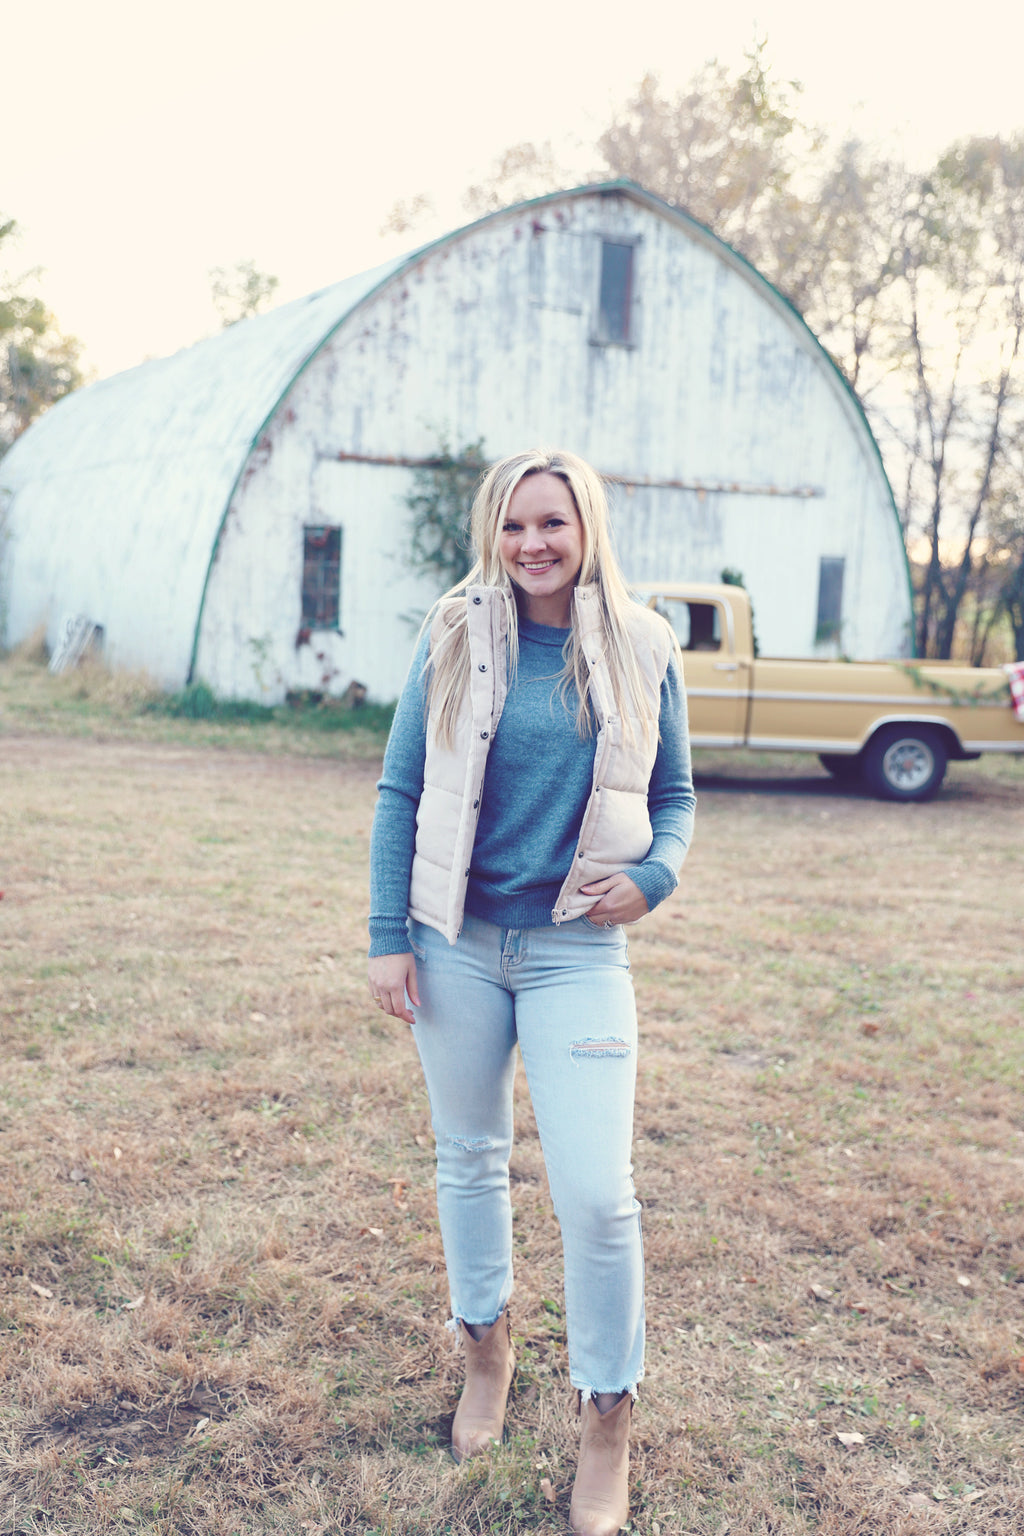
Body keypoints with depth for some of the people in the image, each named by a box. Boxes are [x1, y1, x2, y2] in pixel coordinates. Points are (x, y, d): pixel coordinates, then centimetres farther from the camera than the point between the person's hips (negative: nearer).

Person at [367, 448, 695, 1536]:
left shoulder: (641, 650, -1)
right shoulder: (454, 639, -1)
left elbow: (673, 794, 8)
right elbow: (400, 792, 2)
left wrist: (655, 876, -12)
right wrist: (388, 938, -3)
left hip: (577, 949, -1)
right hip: (456, 943, 2)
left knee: (595, 1194, -7)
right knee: (469, 1158, 16)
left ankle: (607, 1420, 14)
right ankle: (485, 1352, 40)